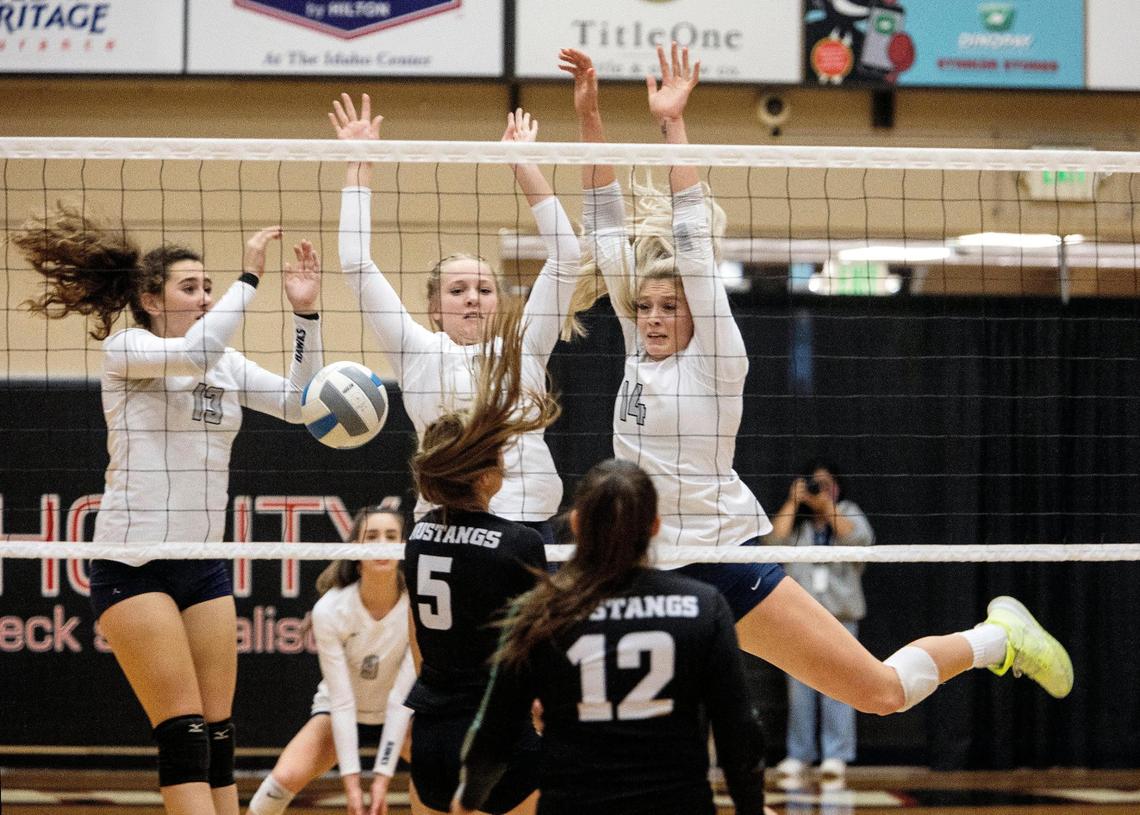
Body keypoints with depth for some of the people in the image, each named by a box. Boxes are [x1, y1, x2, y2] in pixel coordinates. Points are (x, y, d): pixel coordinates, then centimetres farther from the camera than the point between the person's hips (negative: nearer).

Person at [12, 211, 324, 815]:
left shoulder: (226, 364, 13)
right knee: (183, 734, -13)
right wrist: (248, 278, -21)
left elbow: (299, 403, 6)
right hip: (132, 563, -7)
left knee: (217, 736, 3)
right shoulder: (124, 348, -6)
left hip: (204, 564, 7)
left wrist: (304, 313, -3)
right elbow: (193, 353, -25)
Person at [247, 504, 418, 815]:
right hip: (339, 713, -1)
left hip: (399, 717, 1)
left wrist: (382, 777, -28)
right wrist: (351, 781, -27)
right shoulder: (330, 610, -25)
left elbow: (402, 698, -24)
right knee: (286, 776, -26)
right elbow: (341, 700, -23)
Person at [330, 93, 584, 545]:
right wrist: (359, 166, 5)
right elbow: (356, 264, 4)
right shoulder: (420, 352, 9)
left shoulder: (524, 350, 14)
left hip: (531, 521, 2)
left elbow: (565, 256, 11)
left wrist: (524, 164, 8)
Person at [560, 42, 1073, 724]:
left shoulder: (715, 358, -5)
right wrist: (589, 117, 1)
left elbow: (694, 244, -12)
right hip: (652, 577, 6)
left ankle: (999, 636, 20)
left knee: (883, 692, -6)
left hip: (730, 560, -6)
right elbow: (609, 233, 6)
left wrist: (673, 124, -17)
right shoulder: (640, 353, 10)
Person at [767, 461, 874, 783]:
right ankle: (798, 754, 4)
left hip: (840, 612, -1)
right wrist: (793, 502, -6)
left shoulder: (847, 513, 12)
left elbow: (860, 539, -9)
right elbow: (775, 539, -7)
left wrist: (827, 506, -12)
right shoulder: (794, 517, 12)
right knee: (800, 686, 0)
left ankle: (836, 755, -7)